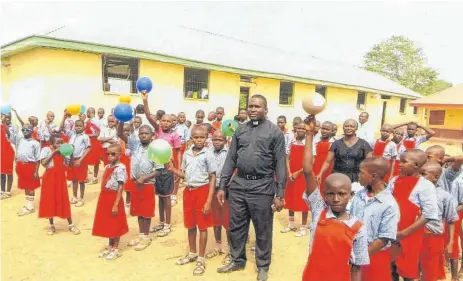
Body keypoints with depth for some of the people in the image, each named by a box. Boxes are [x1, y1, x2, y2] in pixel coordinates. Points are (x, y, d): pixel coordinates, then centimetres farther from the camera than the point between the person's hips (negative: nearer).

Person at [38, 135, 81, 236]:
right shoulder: (46, 150, -7)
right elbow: (43, 163, -20)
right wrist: (53, 152, -19)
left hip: (60, 178, 3)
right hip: (50, 178, -3)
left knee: (64, 201, 6)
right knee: (50, 201, 6)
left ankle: (71, 225, 12)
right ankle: (51, 225, 21)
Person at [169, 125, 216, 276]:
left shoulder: (208, 154, -11)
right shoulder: (187, 154, 5)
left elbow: (212, 178, -10)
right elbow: (184, 174, 13)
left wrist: (209, 201, -15)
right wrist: (172, 169, -6)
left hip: (202, 191, -5)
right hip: (188, 191, 5)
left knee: (202, 226, 5)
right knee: (190, 225, 17)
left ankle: (201, 259, 18)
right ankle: (192, 254, 35)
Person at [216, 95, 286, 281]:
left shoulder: (275, 131, -3)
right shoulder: (240, 130, 9)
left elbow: (280, 164, -5)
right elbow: (231, 159, 10)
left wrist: (280, 194, -9)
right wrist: (222, 185, 6)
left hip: (262, 186, -4)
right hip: (238, 184, 4)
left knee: (263, 230, 10)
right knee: (236, 227, 15)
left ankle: (263, 266, 30)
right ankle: (237, 260, 36)